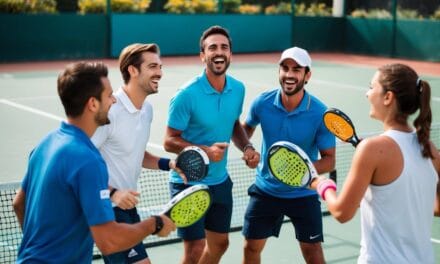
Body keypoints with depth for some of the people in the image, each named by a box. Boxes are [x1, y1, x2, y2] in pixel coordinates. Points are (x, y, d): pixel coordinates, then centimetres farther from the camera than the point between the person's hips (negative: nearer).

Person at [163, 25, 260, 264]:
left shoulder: (238, 89, -2)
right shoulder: (187, 95, -20)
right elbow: (170, 141, -16)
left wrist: (247, 148, -3)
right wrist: (206, 151, -29)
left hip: (220, 181, 7)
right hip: (189, 183, -6)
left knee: (219, 244, 18)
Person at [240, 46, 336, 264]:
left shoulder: (320, 114, -18)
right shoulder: (262, 103, -12)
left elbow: (329, 160, -12)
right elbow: (247, 127, 11)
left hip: (303, 194, -2)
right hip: (265, 189, 2)